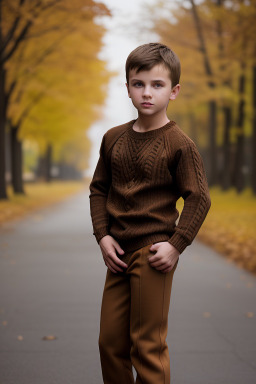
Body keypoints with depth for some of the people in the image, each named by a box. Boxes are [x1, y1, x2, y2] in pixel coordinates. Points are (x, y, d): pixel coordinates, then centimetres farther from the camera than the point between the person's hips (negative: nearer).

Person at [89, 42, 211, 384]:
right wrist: (103, 235, 1)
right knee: (110, 342, 12)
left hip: (153, 254, -6)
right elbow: (99, 189, 13)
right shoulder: (114, 138, 7)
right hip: (119, 254, 6)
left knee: (147, 345, 0)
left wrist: (176, 245, -15)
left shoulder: (179, 144, -8)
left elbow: (199, 199, -8)